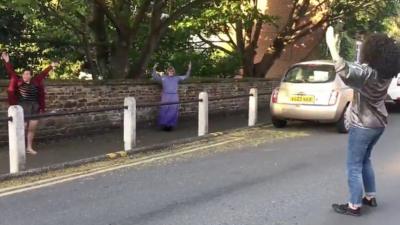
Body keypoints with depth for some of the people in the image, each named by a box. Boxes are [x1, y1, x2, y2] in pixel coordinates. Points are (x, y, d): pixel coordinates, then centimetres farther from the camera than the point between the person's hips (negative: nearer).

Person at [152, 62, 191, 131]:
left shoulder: (177, 78, 12)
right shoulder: (163, 78, 7)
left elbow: (185, 77, 15)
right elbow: (154, 76, 1)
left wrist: (189, 69, 5)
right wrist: (154, 69, -14)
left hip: (174, 97, 2)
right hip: (165, 97, -2)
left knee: (173, 112, 1)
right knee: (164, 111, -4)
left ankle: (171, 125, 10)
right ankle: (164, 125, 6)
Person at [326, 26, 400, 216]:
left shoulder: (368, 72, -25)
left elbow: (344, 70, -43)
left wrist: (332, 45, -41)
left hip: (363, 125, -8)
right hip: (378, 123, 8)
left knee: (354, 166, 2)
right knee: (365, 160, 24)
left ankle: (354, 206, 8)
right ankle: (370, 197, 32)